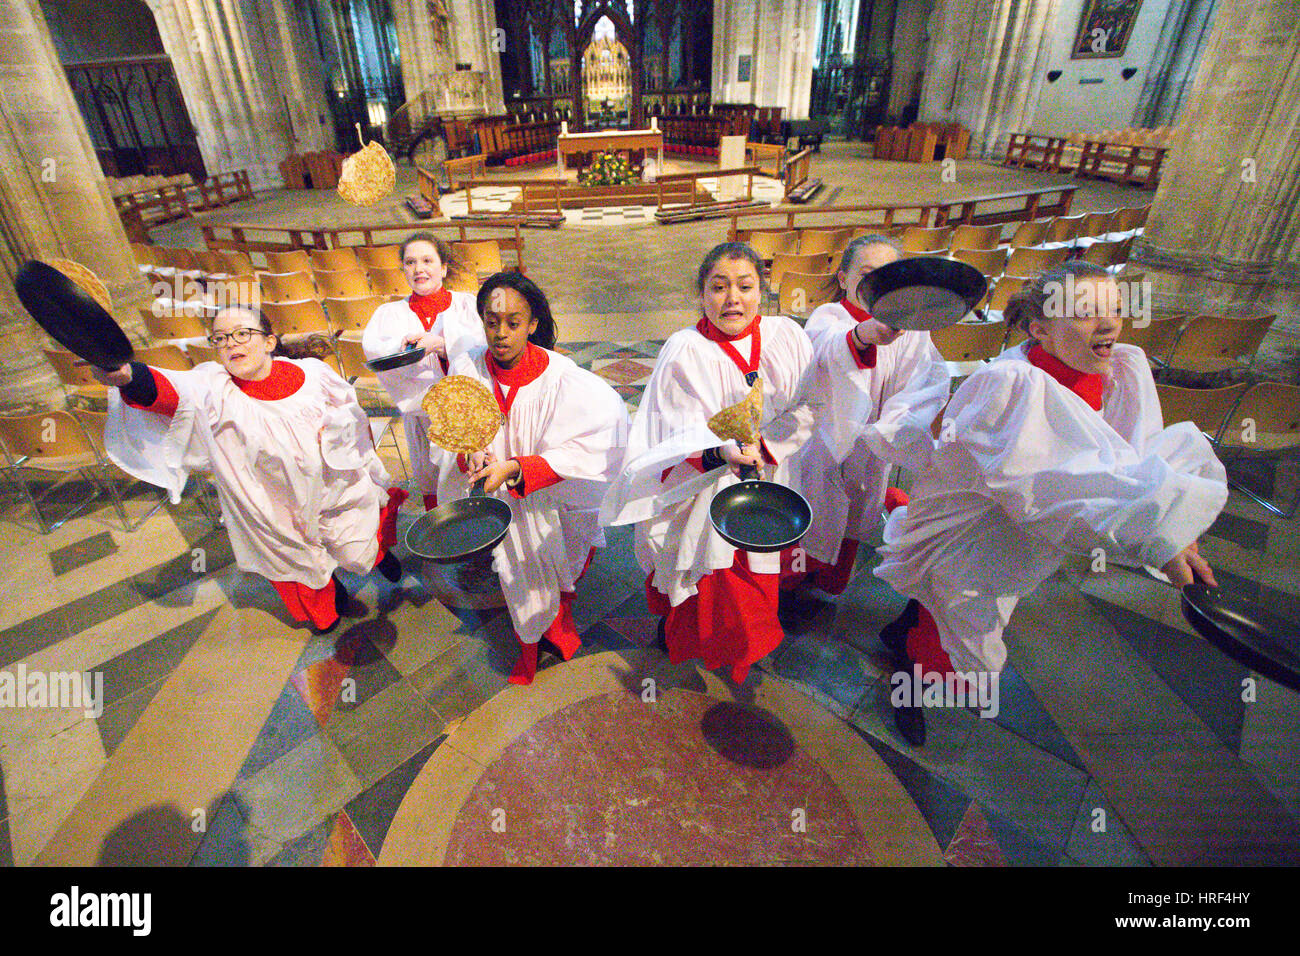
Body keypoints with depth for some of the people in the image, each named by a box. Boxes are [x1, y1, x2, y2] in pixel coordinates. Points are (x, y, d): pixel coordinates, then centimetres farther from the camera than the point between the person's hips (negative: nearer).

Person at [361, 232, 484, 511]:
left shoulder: (465, 304, 8)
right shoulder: (390, 313, 15)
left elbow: (481, 349, -10)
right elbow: (371, 346, -5)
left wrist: (440, 344, -27)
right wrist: (403, 345, -26)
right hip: (420, 414, 2)